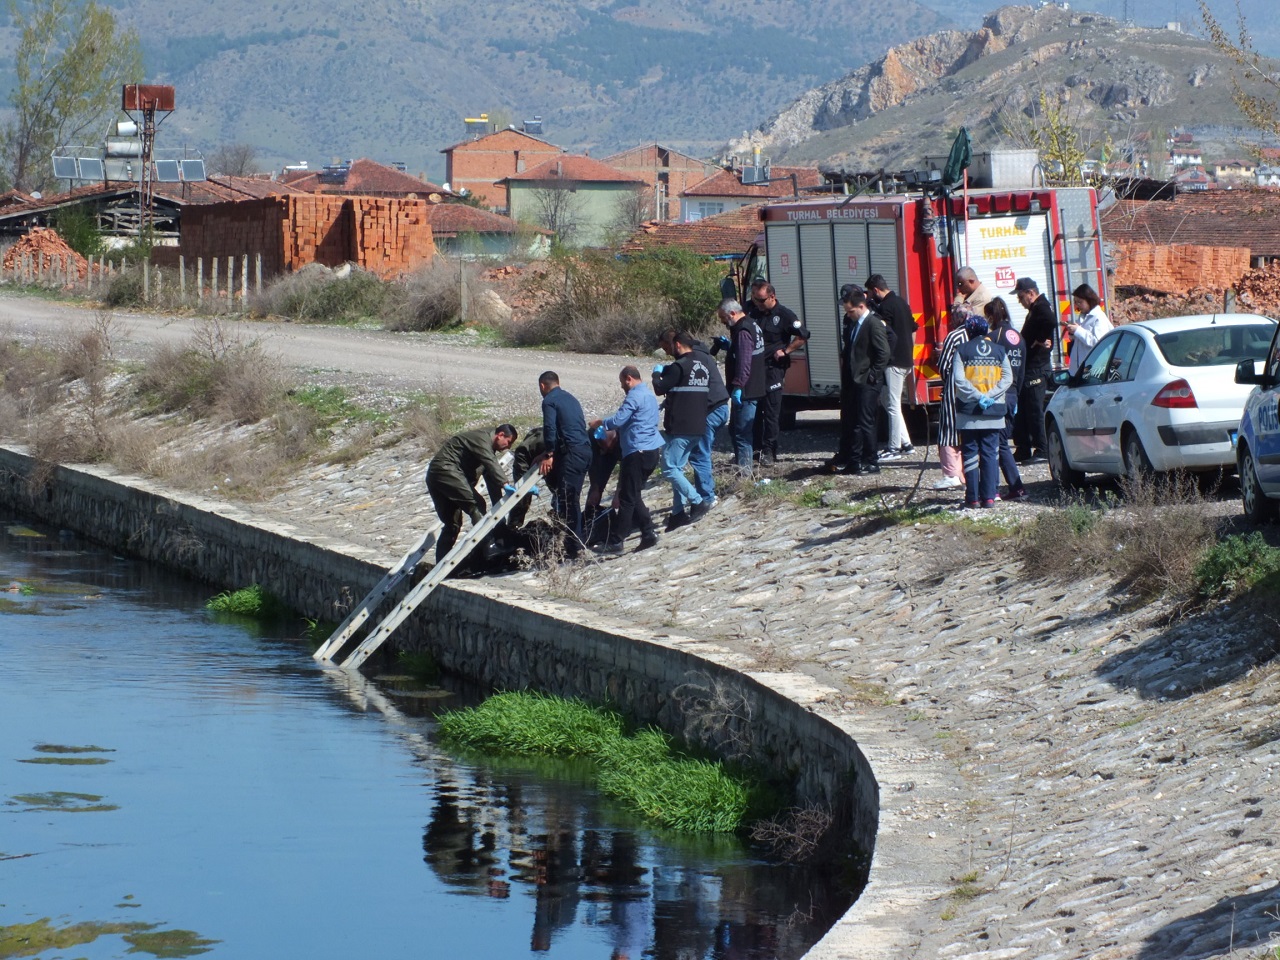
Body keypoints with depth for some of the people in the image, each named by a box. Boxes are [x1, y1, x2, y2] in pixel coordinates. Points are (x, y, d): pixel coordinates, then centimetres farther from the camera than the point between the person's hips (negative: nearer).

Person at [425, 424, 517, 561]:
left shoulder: (488, 447, 25)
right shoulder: (482, 438, -7)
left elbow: (491, 479, 27)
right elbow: (491, 464, -24)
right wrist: (505, 484, -36)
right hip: (446, 469, -11)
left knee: (452, 524, 13)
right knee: (476, 505, -19)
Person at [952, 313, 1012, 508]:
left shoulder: (962, 350, -3)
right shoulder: (998, 350, 6)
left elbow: (959, 380, -13)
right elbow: (1007, 378, -1)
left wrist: (977, 396, -12)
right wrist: (989, 396, -9)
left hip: (969, 412, -2)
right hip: (993, 412, 2)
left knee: (970, 453, 4)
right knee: (990, 453, 5)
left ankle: (973, 497, 2)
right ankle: (989, 496, 0)